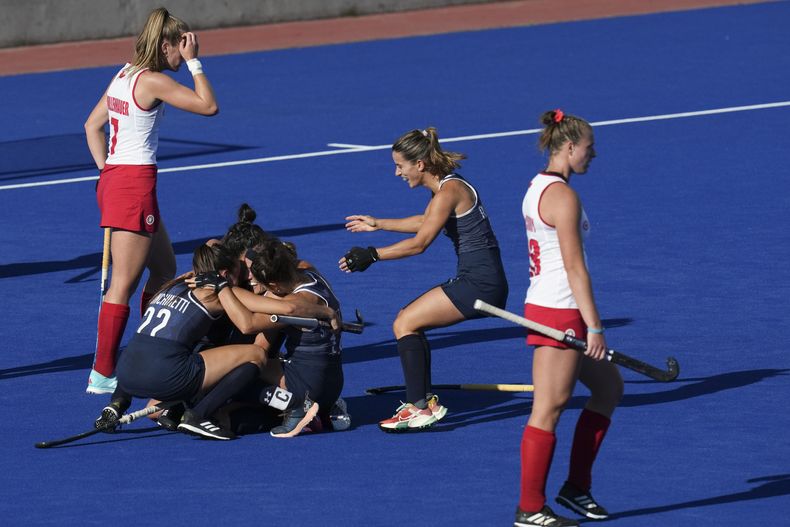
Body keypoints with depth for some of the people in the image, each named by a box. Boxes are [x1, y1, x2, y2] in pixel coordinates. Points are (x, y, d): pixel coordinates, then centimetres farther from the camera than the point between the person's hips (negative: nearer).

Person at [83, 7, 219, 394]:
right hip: (135, 184, -10)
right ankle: (102, 375, -3)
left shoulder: (124, 75, 12)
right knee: (123, 284, -5)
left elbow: (92, 125, 20)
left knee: (165, 269, 19)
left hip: (114, 179, 10)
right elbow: (209, 105, -12)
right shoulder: (153, 81, -14)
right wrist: (193, 61, -6)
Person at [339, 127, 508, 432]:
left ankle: (420, 408, -14)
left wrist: (372, 255, -19)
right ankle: (424, 400, 15)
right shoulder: (445, 186, 13)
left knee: (404, 324, -11)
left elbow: (419, 243, -21)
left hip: (480, 284, -10)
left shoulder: (448, 192, -17)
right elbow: (425, 222, 32)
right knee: (409, 320, 17)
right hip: (475, 281, 10)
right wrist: (378, 224, 37)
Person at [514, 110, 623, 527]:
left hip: (544, 306, 11)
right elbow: (575, 268, -19)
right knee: (548, 410, -5)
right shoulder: (562, 196, -17)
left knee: (609, 387, 18)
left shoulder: (539, 187, 14)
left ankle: (576, 488, 20)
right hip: (560, 314, -11)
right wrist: (594, 326, -18)